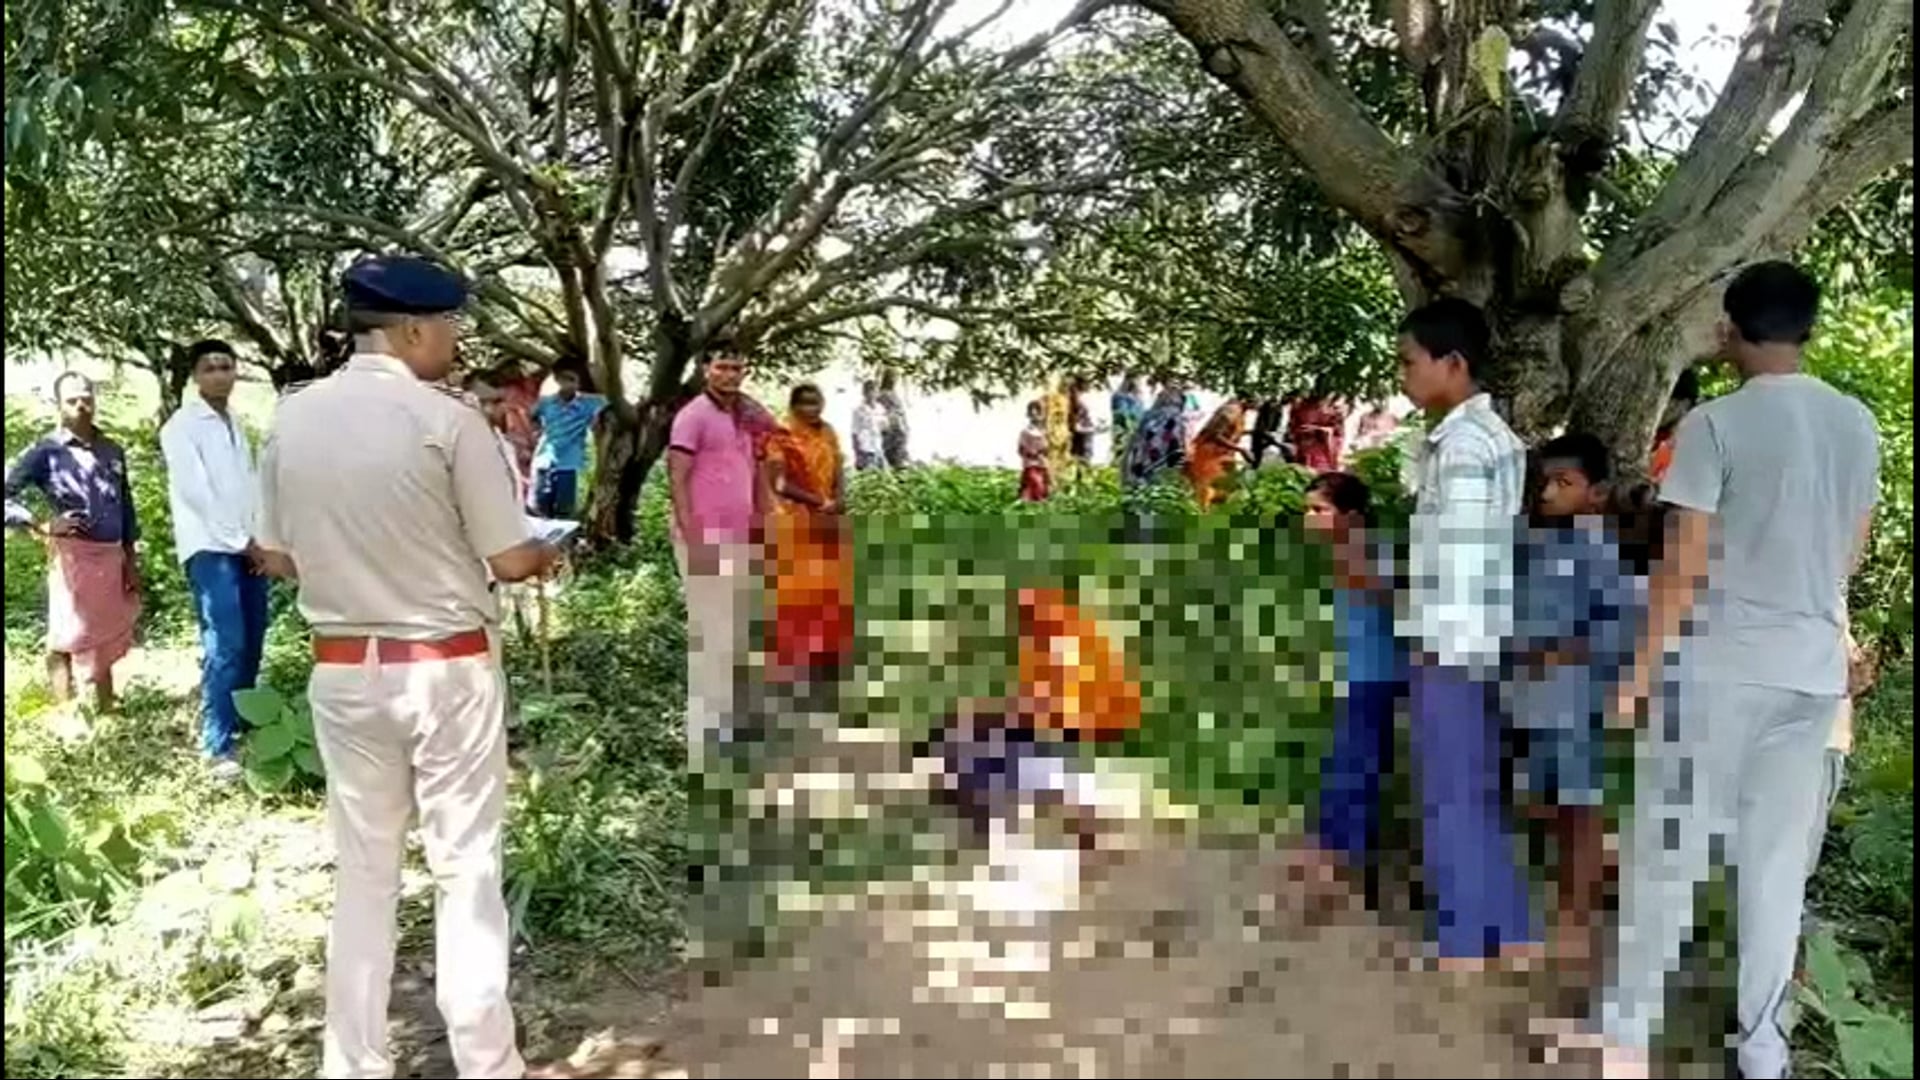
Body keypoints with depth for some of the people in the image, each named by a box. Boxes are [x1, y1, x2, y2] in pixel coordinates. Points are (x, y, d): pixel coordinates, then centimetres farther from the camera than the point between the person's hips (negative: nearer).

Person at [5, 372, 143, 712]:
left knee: (106, 640, 14)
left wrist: (131, 560, 14)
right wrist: (42, 526, -15)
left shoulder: (113, 451, 11)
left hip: (111, 557, 5)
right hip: (72, 556, -5)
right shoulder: (47, 451, -4)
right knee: (66, 639, -1)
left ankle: (106, 712, 23)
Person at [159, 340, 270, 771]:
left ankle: (242, 724, 19)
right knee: (225, 645, -13)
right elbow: (196, 491, -11)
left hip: (249, 546, 7)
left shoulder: (235, 424, 18)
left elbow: (252, 485, 14)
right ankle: (219, 745, -11)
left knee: (251, 642, 7)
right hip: (210, 547, -7)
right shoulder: (182, 425, -4)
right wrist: (241, 541, -9)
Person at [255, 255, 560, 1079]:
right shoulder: (447, 418, -14)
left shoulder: (291, 419, 0)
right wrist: (545, 555, 11)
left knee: (362, 871, 15)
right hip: (448, 669, -4)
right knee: (466, 869, 7)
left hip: (342, 670, 5)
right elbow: (509, 561, -11)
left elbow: (275, 557, 8)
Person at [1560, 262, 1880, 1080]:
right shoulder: (1858, 424, 7)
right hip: (1815, 668, 5)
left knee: (1670, 845, 4)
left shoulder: (1715, 424, -12)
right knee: (1777, 855, 12)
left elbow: (1683, 564, -13)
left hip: (1720, 665, -5)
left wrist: (1642, 669, -5)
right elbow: (1851, 555, 16)